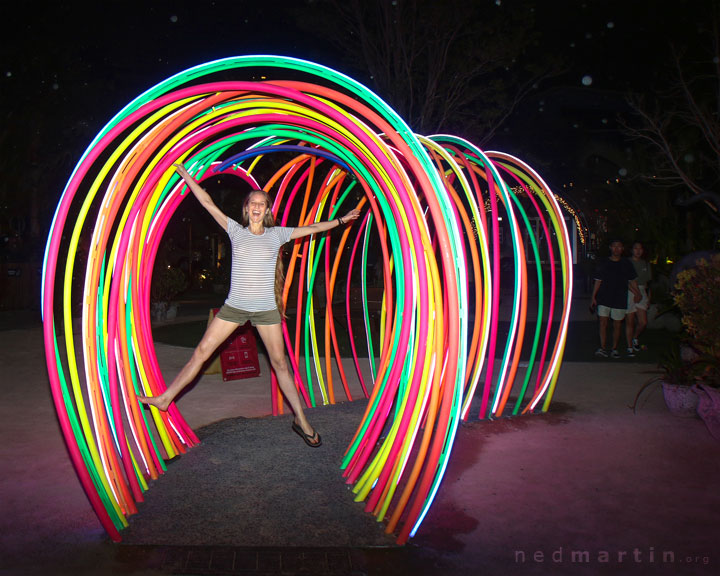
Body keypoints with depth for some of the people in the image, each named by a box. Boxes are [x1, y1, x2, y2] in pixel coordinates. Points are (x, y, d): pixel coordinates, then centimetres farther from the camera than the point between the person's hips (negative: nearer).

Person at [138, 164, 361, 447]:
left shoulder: (276, 234, 4)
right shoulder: (236, 231, 4)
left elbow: (312, 228, 12)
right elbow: (208, 203, 7)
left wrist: (341, 220, 14)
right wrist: (185, 174, 9)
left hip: (266, 309, 0)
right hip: (234, 306, 1)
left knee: (280, 363, 3)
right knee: (201, 352, 3)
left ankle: (301, 419, 10)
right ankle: (165, 398, 16)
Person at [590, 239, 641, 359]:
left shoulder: (626, 264, 8)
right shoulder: (604, 264, 6)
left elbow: (632, 281, 12)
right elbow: (598, 281, 6)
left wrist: (637, 293, -4)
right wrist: (593, 297, 1)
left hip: (620, 300, 1)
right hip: (604, 299, -1)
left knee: (617, 325, 5)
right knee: (603, 322, -9)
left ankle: (614, 349, 16)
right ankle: (603, 348, -6)